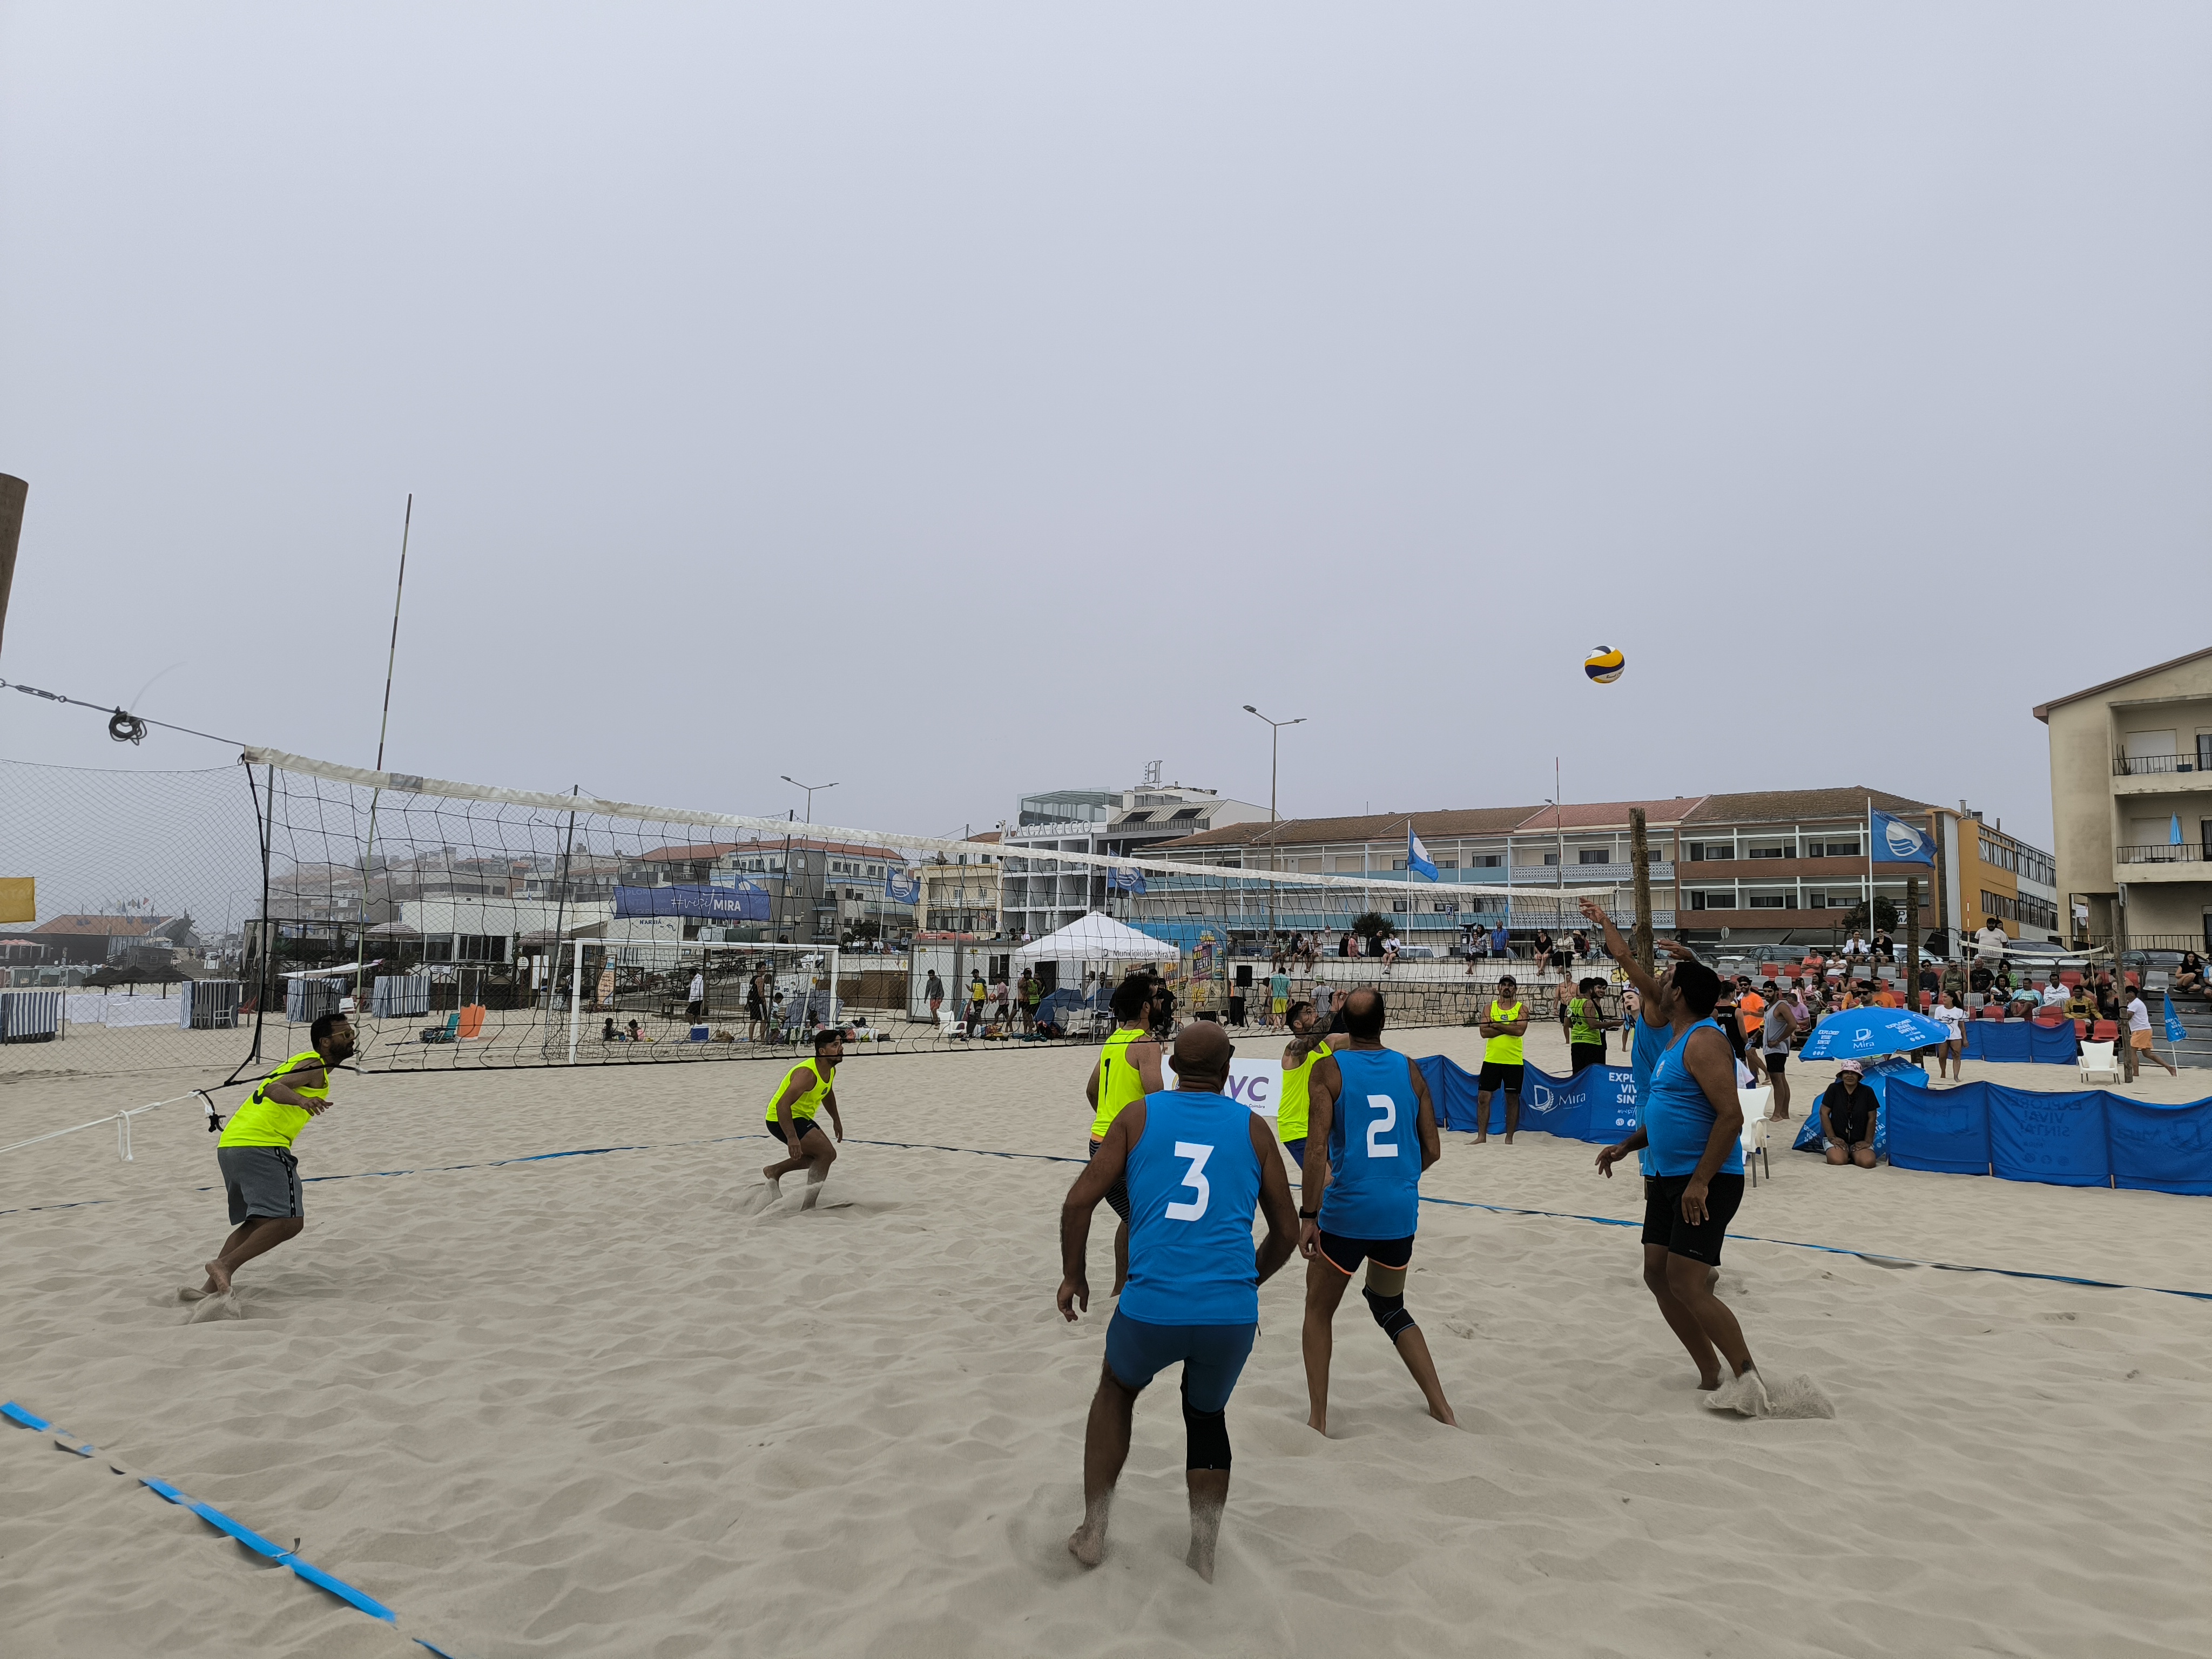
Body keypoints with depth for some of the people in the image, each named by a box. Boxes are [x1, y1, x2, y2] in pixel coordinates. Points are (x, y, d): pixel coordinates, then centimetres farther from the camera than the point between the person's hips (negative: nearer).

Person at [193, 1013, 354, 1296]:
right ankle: (224, 1265, -20)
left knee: (256, 1223, 20)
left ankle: (212, 1287, 13)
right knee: (289, 1221, -13)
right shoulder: (314, 1066, -3)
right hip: (260, 1146, -10)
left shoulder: (302, 1061, 25)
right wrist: (301, 1100, -37)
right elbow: (274, 1088, -20)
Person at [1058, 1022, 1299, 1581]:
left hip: (1151, 1309, -1)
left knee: (1116, 1391, 31)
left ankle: (1092, 1533, 32)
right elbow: (1286, 1231, 15)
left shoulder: (1140, 1115, 7)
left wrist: (1073, 1275, 17)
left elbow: (1079, 1202, 3)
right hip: (1232, 1315, 1)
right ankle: (1203, 1553, 29)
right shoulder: (1251, 1127, 10)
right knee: (1208, 1415, 30)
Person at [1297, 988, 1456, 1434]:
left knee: (1319, 1312, 17)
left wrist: (1308, 1216, -11)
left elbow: (1317, 1149, -16)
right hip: (1401, 1213, 4)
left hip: (1347, 1212, -4)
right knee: (1391, 1309, 26)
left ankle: (1318, 1421, 16)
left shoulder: (1329, 1069, -7)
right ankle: (1442, 1410, 22)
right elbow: (1432, 1150, 6)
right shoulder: (1410, 1069, 4)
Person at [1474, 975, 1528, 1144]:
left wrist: (1496, 1025, -13)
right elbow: (1484, 1032, -7)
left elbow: (1520, 1030, -16)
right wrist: (1509, 1027, -13)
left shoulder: (1521, 1008, 1)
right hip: (1491, 1060, 2)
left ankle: (1509, 1138, 16)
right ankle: (1481, 1136, 10)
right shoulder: (1490, 1008, 7)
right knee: (1483, 1097, 0)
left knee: (1512, 1099, 5)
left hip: (1513, 1062, -2)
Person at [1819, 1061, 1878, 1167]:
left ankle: (1853, 1156, 4)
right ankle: (1845, 1154, 4)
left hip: (1860, 1141, 1)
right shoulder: (1834, 1089, -2)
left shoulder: (1867, 1092, -1)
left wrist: (1868, 1141, -1)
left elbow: (1872, 1119, 3)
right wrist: (1832, 1138, -7)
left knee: (1868, 1162, -28)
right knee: (1837, 1161, -30)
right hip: (1837, 1139, -1)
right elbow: (1824, 1113, -2)